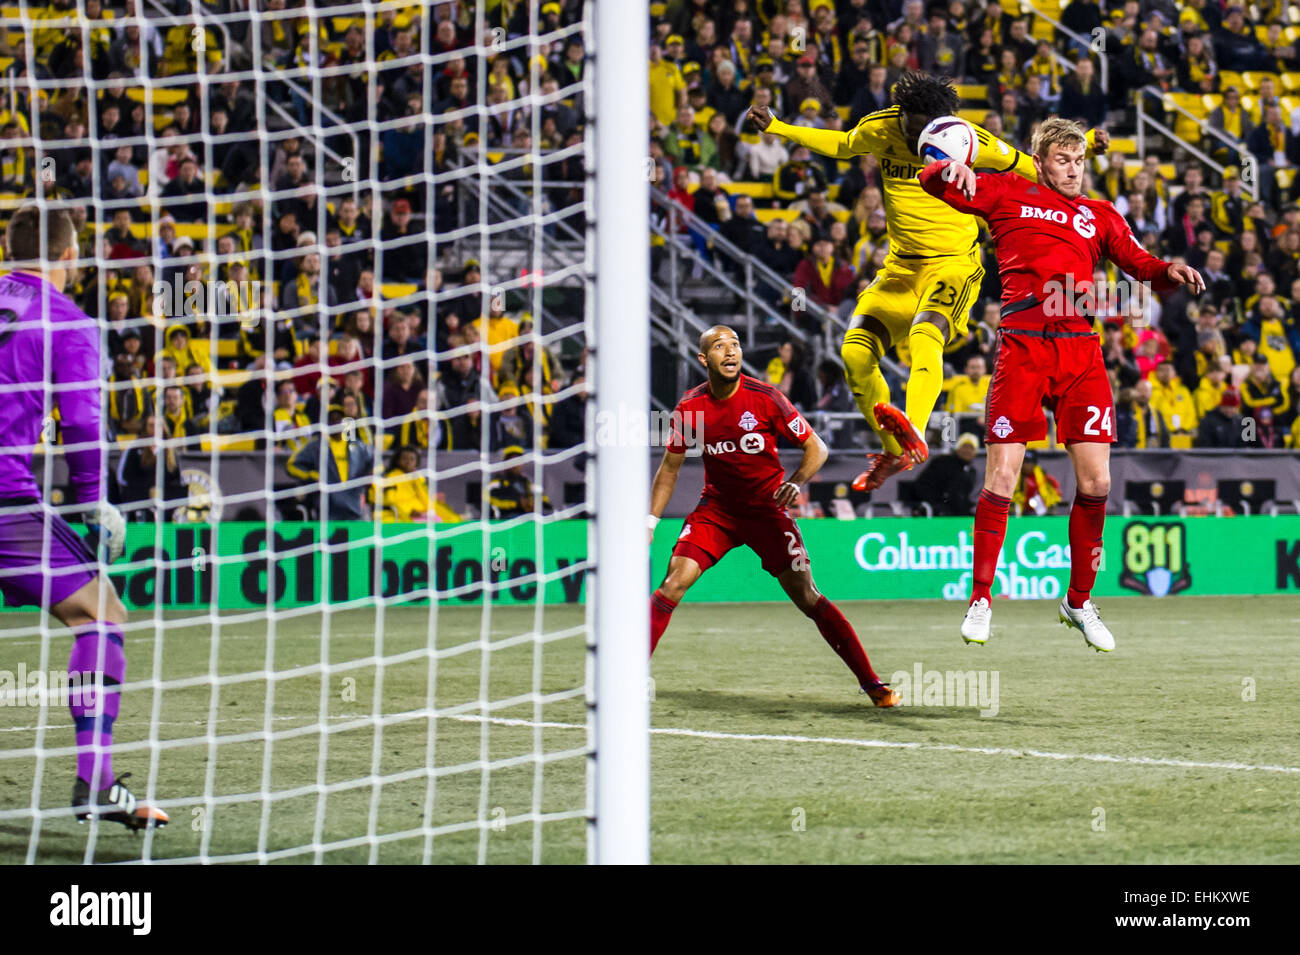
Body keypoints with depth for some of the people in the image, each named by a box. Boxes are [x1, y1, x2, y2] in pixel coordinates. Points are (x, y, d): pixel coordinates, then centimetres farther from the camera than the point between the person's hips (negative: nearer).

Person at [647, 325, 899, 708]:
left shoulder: (765, 399, -14)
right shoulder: (690, 408, -7)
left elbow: (815, 448, -7)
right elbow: (670, 466, 8)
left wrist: (796, 483, -25)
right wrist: (650, 520, 3)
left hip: (767, 509, -2)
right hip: (716, 509, 2)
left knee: (807, 598, -6)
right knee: (674, 582, -16)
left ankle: (871, 683, 0)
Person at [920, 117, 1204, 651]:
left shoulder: (1099, 215, 22)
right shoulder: (1007, 194, 15)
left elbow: (1139, 265, 13)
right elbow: (932, 181, 13)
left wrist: (1170, 273, -9)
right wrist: (953, 169, -10)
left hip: (1081, 350, 3)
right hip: (1022, 348, -2)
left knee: (1096, 481, -2)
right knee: (1001, 478, -7)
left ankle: (1079, 601, 15)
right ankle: (980, 598, 7)